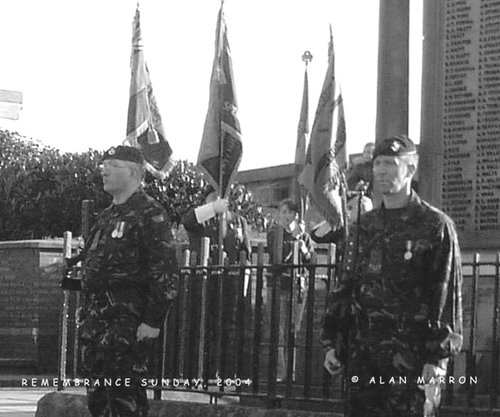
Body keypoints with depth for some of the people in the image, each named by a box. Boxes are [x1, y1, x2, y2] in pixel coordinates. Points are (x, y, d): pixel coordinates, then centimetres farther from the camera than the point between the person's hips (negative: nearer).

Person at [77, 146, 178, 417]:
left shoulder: (150, 214, -9)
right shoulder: (107, 217, 19)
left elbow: (164, 272, -15)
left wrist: (153, 321, -20)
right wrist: (86, 317, 20)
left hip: (129, 322, -9)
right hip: (97, 322, 9)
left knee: (125, 395, -9)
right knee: (96, 395, 11)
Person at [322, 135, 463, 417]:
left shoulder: (435, 226, -3)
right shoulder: (365, 227, 14)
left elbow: (448, 295, -7)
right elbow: (347, 286, 18)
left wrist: (438, 357, -13)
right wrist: (333, 343, 11)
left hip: (413, 354, -5)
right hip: (363, 354, 5)